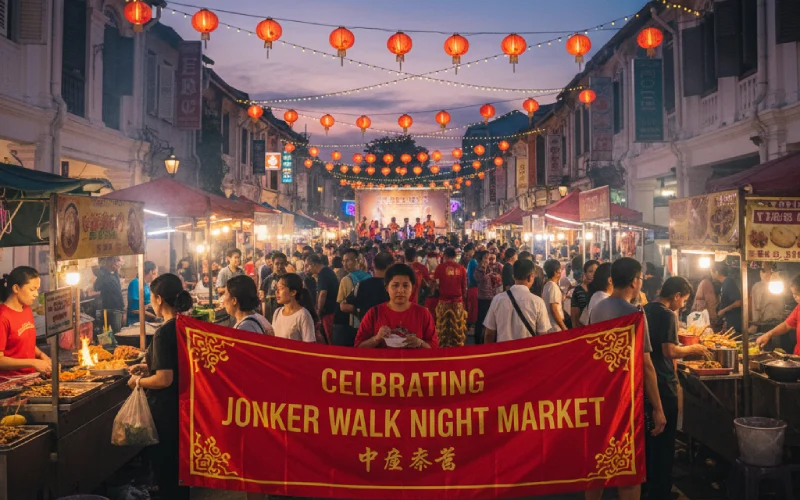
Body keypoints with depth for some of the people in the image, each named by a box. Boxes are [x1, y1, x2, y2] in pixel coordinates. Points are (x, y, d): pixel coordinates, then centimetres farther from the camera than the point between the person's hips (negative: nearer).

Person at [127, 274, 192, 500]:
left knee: (164, 465, 9)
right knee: (178, 464, 23)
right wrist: (149, 367, 11)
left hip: (165, 408, -8)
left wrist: (139, 381, -9)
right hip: (183, 403, 8)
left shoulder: (164, 333, -23)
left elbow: (164, 379, -26)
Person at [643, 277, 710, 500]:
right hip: (662, 383, -8)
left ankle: (647, 482, 32)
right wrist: (692, 349, -6)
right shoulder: (667, 314, -16)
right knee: (663, 439, 2)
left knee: (648, 435, 20)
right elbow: (670, 351, -22)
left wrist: (684, 348, 19)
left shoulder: (646, 310, 9)